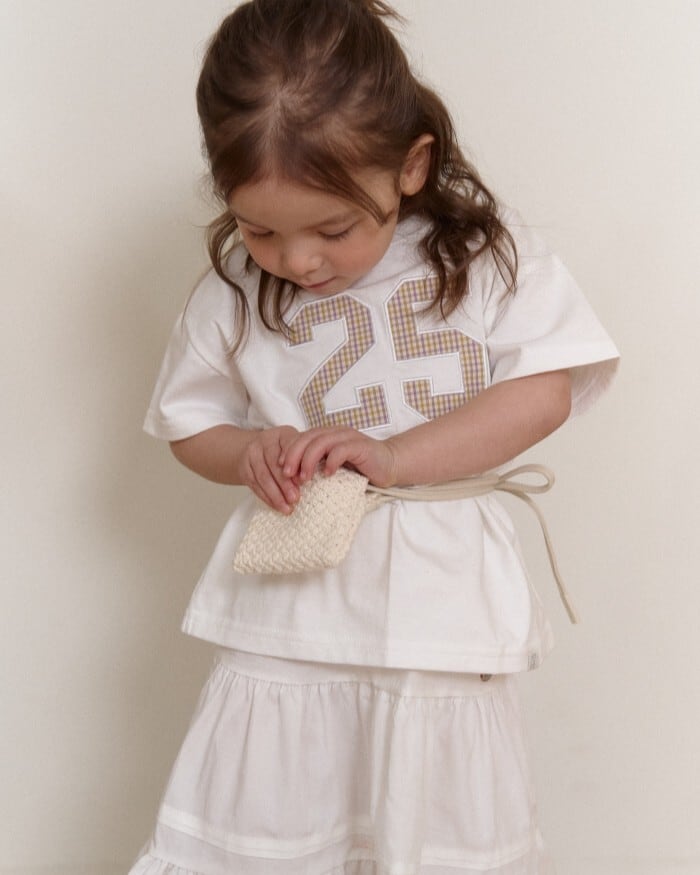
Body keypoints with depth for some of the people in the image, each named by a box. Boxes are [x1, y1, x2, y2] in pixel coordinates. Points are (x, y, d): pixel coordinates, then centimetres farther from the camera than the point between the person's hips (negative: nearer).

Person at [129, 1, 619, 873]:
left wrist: (395, 455, -16)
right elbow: (189, 423, 12)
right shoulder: (234, 290, 0)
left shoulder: (482, 247, -3)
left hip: (441, 608, 0)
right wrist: (252, 453, -11)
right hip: (290, 614, 1)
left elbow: (545, 387, -5)